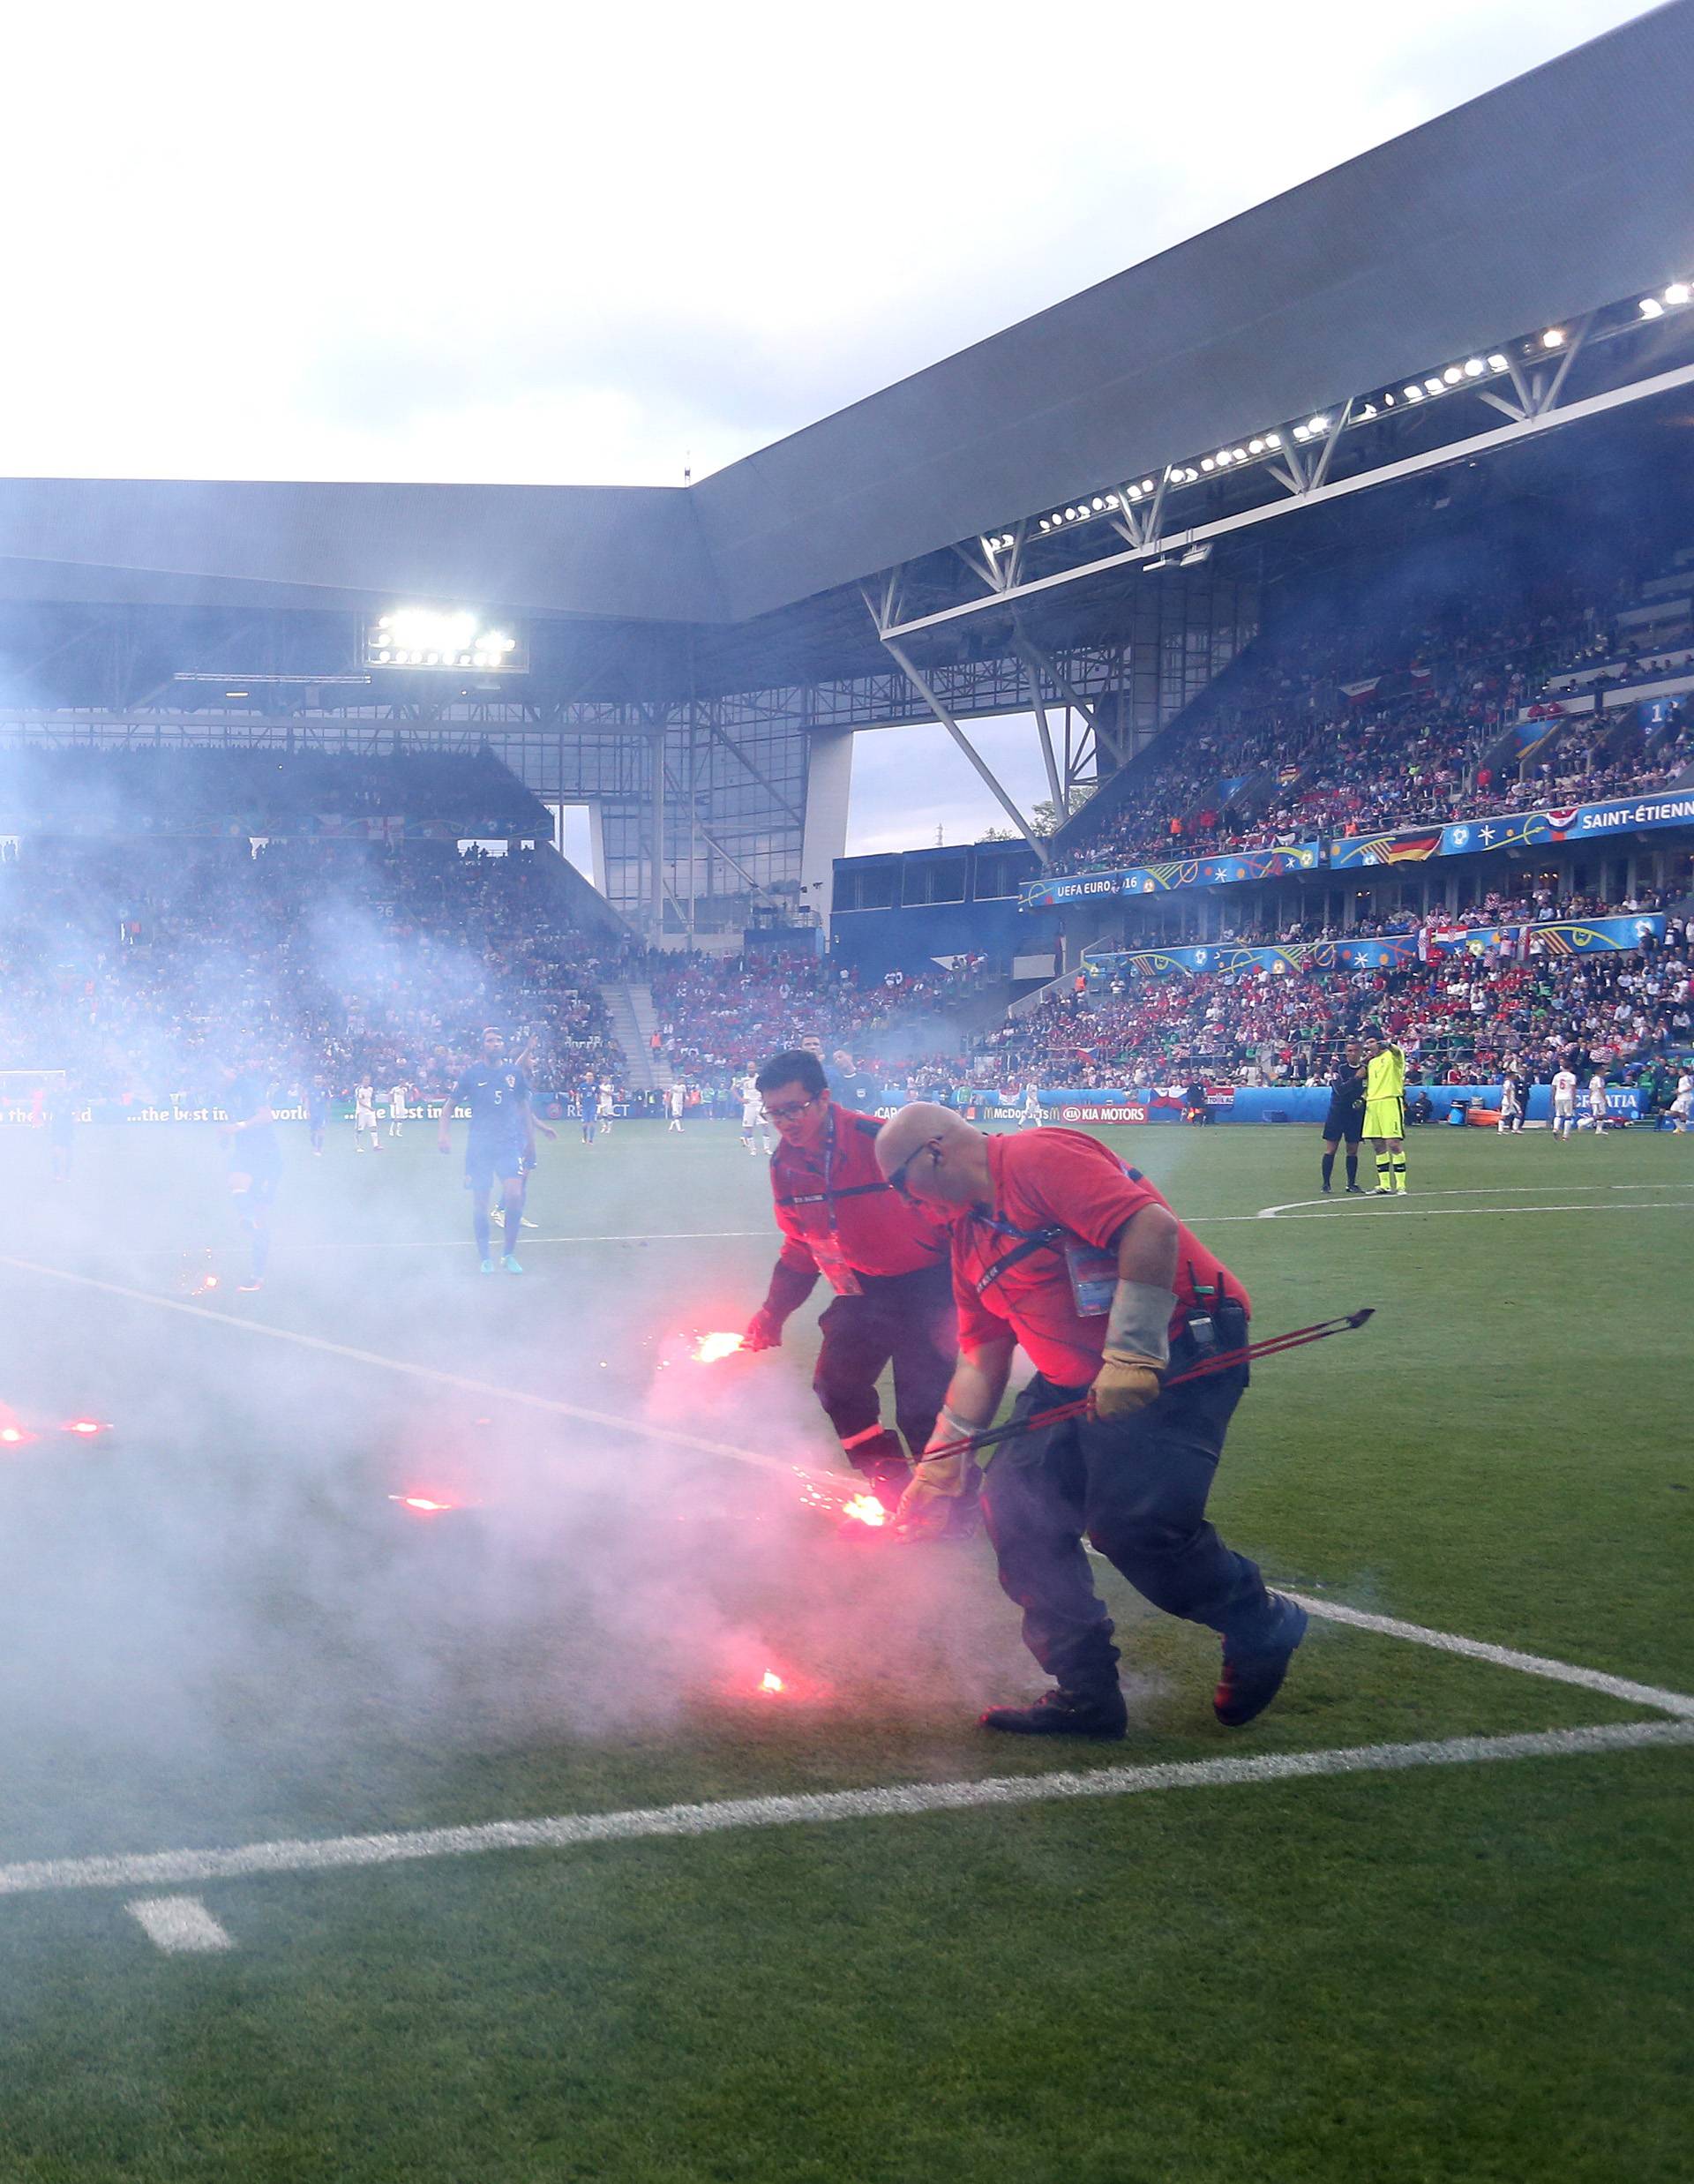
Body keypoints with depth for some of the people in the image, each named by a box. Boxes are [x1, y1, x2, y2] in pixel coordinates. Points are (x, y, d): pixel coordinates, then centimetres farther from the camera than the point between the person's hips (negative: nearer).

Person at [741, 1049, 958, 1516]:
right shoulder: (785, 1164, -1)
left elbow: (952, 1215, -19)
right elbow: (800, 1246, 13)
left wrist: (958, 1299, -18)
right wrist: (774, 1311, 8)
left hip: (923, 1283, -7)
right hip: (861, 1291, 7)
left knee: (920, 1405, -12)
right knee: (837, 1387, 6)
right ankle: (893, 1496, 21)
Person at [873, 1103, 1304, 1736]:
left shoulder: (1039, 1158, -14)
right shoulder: (969, 1237, 16)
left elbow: (1153, 1226, -26)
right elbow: (982, 1362, 19)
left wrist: (1131, 1354, -27)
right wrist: (938, 1465, 15)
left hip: (1176, 1359, -10)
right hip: (1075, 1383, 10)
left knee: (1133, 1524, -19)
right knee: (1016, 1508, -1)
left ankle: (1263, 1630, 9)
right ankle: (1086, 1695, 9)